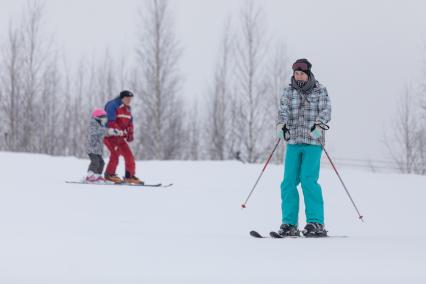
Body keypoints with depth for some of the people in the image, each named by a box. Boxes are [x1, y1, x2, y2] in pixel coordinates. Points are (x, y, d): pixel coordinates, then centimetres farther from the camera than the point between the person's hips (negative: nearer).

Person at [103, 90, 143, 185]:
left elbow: (130, 122, 18)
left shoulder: (127, 108, 14)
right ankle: (110, 174, -11)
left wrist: (130, 134, 3)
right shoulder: (113, 105, -13)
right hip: (110, 135, -8)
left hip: (120, 137, 8)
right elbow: (111, 122, -21)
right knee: (116, 152, -23)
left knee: (129, 155, 3)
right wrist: (117, 134, -27)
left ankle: (129, 176, 12)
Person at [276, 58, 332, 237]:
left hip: (313, 143, -3)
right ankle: (289, 224, 3)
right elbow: (283, 110, -2)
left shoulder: (320, 91, 5)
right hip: (293, 142, 3)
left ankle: (316, 223, -11)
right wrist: (281, 125, -22)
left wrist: (319, 126, -25)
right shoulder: (288, 92, 11)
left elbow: (325, 111, -6)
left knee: (308, 180, -15)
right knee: (289, 182, -3)